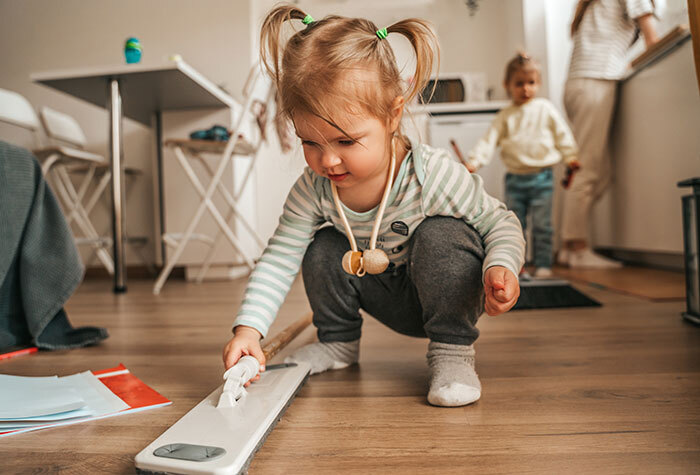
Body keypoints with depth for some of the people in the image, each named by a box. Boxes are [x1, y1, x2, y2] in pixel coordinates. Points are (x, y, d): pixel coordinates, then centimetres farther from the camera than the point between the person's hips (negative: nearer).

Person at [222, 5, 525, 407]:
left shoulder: (435, 175, -30)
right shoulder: (313, 189, -19)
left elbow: (501, 223, -17)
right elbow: (279, 258, -14)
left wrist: (501, 267, -39)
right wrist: (249, 327, -24)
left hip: (449, 296, -4)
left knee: (442, 235, -32)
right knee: (322, 247, -14)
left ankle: (453, 350, -15)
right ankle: (338, 342, 10)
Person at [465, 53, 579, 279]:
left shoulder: (546, 109, 4)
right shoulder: (505, 116, 5)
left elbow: (562, 134, 9)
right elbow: (489, 140, -2)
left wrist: (570, 157, 3)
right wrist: (474, 161, -14)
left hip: (541, 176, -1)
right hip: (515, 178, 1)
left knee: (542, 225, 2)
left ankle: (543, 265, 12)